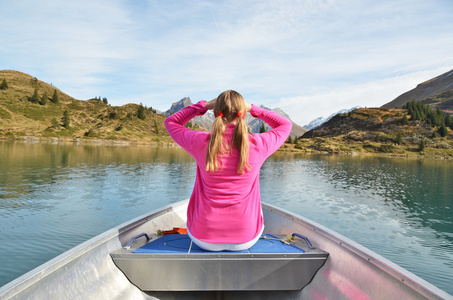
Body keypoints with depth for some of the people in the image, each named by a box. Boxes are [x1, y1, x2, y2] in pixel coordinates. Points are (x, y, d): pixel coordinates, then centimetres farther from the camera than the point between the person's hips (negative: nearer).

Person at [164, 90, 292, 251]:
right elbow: (285, 125, 9)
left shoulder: (200, 142, -16)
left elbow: (170, 122, 6)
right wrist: (253, 109, 4)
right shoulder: (259, 144, -15)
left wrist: (204, 105, 1)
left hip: (204, 239, 0)